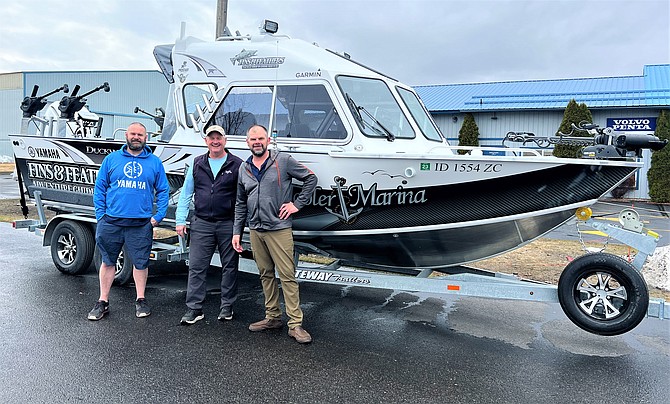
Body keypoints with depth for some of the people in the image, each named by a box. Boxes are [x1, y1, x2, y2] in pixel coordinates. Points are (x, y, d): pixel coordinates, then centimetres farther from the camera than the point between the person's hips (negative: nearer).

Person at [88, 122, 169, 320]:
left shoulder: (155, 162, 7)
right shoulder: (112, 159, 7)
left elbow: (163, 191, 8)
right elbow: (99, 188, 8)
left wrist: (158, 217, -1)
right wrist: (100, 215, 0)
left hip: (141, 224, 0)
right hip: (111, 222, 1)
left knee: (140, 263, 8)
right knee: (107, 262, 9)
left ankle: (141, 300, 23)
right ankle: (103, 302, 21)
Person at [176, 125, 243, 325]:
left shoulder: (237, 165, 1)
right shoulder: (197, 164, 10)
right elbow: (186, 194, 12)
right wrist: (181, 220, 5)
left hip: (228, 224, -2)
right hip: (201, 224, 2)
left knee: (229, 266, 7)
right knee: (196, 266, 2)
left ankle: (227, 306, 21)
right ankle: (194, 309, 10)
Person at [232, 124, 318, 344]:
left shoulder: (283, 160, -4)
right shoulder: (244, 168, 11)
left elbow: (310, 178, 1)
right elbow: (240, 204, 16)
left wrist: (297, 204, -5)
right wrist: (236, 232, 12)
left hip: (279, 229, -5)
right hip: (256, 230, 5)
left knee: (287, 275, -5)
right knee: (266, 275, 13)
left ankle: (295, 324, -1)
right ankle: (272, 317, 25)